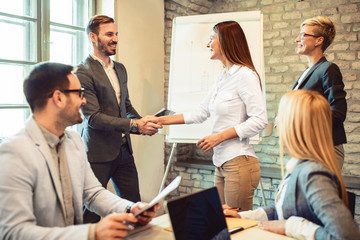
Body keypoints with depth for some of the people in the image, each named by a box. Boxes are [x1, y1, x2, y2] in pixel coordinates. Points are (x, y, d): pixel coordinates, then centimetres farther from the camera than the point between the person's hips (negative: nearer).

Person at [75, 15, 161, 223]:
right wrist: (133, 125, -23)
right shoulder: (84, 72, -13)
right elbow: (93, 117, -18)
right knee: (92, 210, 4)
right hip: (98, 151, -7)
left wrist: (142, 122, 3)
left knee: (133, 205, 12)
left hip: (123, 149, 7)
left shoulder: (120, 69, 13)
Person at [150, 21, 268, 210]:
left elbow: (260, 120, -16)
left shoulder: (245, 74, -10)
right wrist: (160, 121, 16)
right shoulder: (222, 77, 15)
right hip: (221, 163, 8)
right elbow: (200, 114, 18)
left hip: (239, 163, -8)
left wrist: (220, 136, -17)